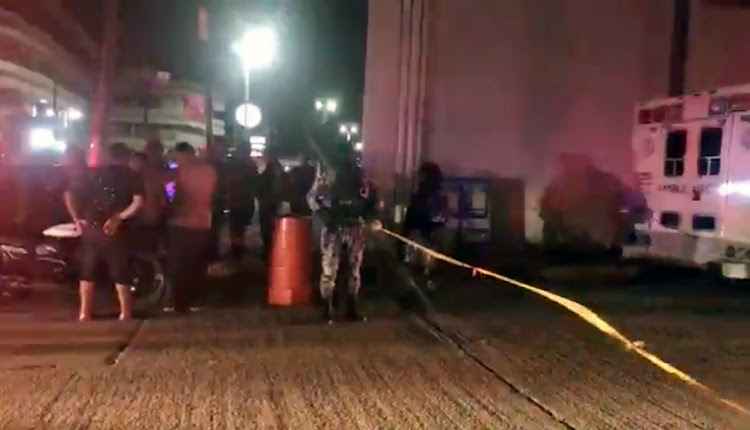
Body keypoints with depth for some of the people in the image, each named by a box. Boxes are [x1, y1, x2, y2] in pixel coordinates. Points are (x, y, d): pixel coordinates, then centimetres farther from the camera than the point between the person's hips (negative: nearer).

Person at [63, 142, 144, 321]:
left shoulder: (93, 174, 12)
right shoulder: (130, 176, 2)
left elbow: (69, 194, 6)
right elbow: (138, 202, -14)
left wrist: (77, 218, 7)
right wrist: (119, 218, -11)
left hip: (90, 229, 3)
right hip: (113, 231, -3)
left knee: (87, 273, 13)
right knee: (120, 275, 6)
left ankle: (85, 313, 16)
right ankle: (126, 313, 9)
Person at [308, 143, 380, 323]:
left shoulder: (362, 178, 3)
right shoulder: (327, 176, -4)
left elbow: (372, 200, 9)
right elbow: (312, 197, 1)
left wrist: (372, 217, -9)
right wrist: (324, 215, -12)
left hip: (356, 228, 3)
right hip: (333, 229, -3)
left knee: (354, 269, 10)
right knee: (329, 269, -4)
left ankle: (353, 308, 21)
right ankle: (327, 309, 7)